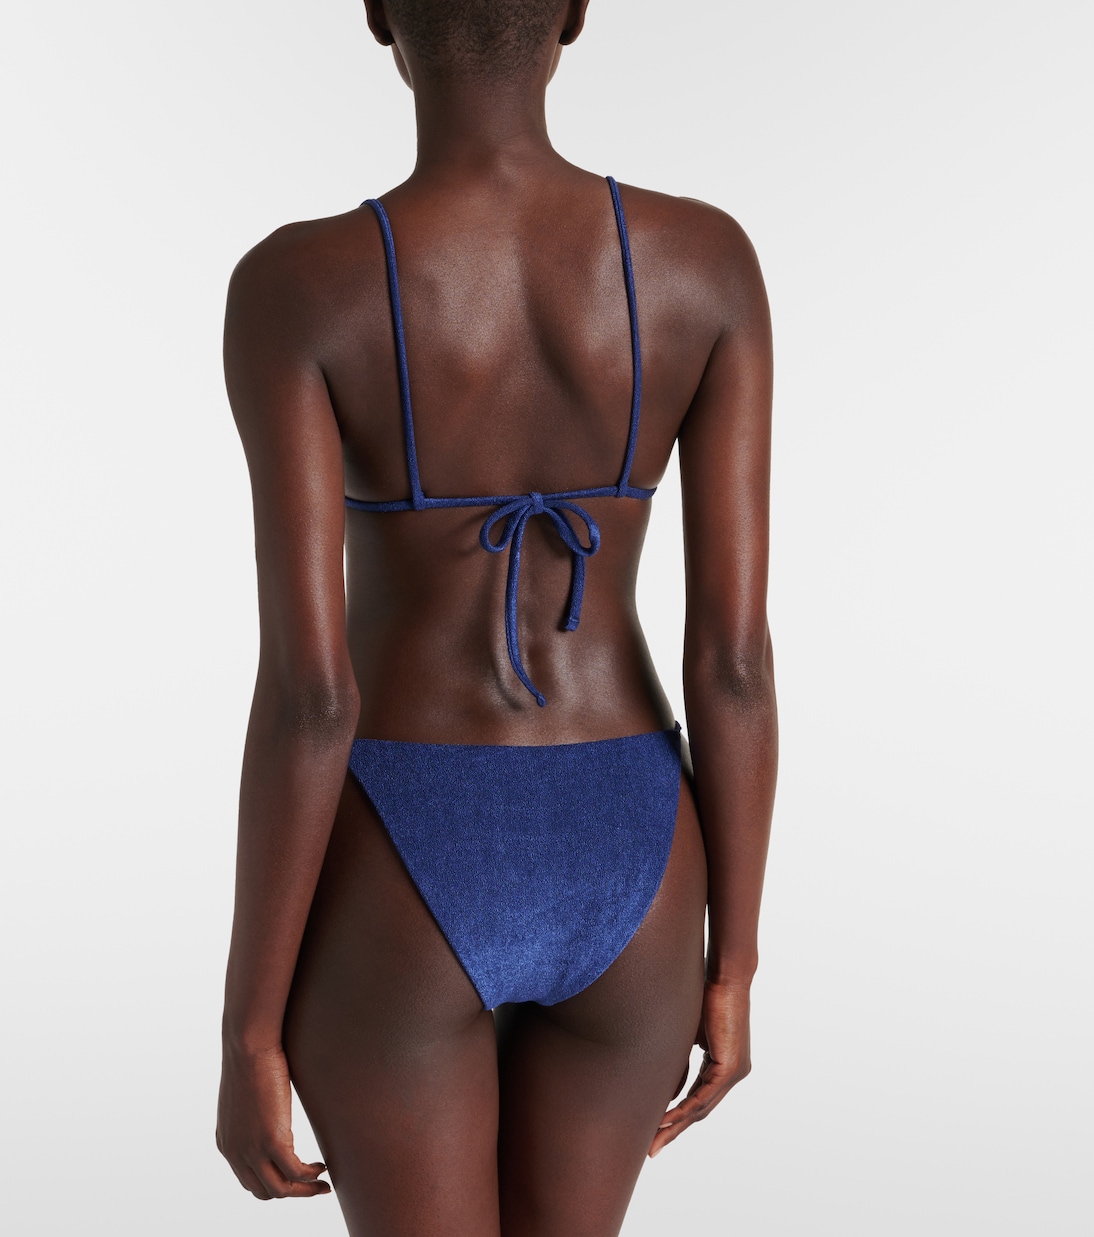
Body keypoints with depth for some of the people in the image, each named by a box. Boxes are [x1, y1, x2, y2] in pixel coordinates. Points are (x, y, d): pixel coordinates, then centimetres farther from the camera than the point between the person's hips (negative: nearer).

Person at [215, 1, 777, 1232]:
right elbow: (737, 655, -8)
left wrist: (248, 1036, -6)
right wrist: (733, 965, 5)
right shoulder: (707, 261, -8)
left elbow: (308, 689, -19)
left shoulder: (296, 285, -16)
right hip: (620, 876, 3)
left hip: (394, 892, -3)